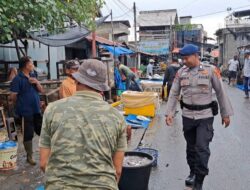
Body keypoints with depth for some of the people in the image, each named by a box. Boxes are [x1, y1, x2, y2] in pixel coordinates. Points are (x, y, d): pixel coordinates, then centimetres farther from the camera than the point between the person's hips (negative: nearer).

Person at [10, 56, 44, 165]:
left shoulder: (33, 76, 9)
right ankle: (29, 156, 20)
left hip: (36, 110, 7)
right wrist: (21, 104, 4)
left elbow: (41, 91, 10)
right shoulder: (17, 79, -13)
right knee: (28, 135, 5)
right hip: (26, 112, -6)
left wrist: (37, 82, -9)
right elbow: (13, 97, -13)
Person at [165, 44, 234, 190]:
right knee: (191, 147, 16)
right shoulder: (181, 72, 0)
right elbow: (174, 94, 3)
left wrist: (226, 113, 0)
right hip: (187, 115, 3)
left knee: (202, 148, -5)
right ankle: (193, 172, 38)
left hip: (205, 116, -3)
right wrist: (170, 113, -5)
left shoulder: (211, 70, -8)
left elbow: (221, 92, -3)